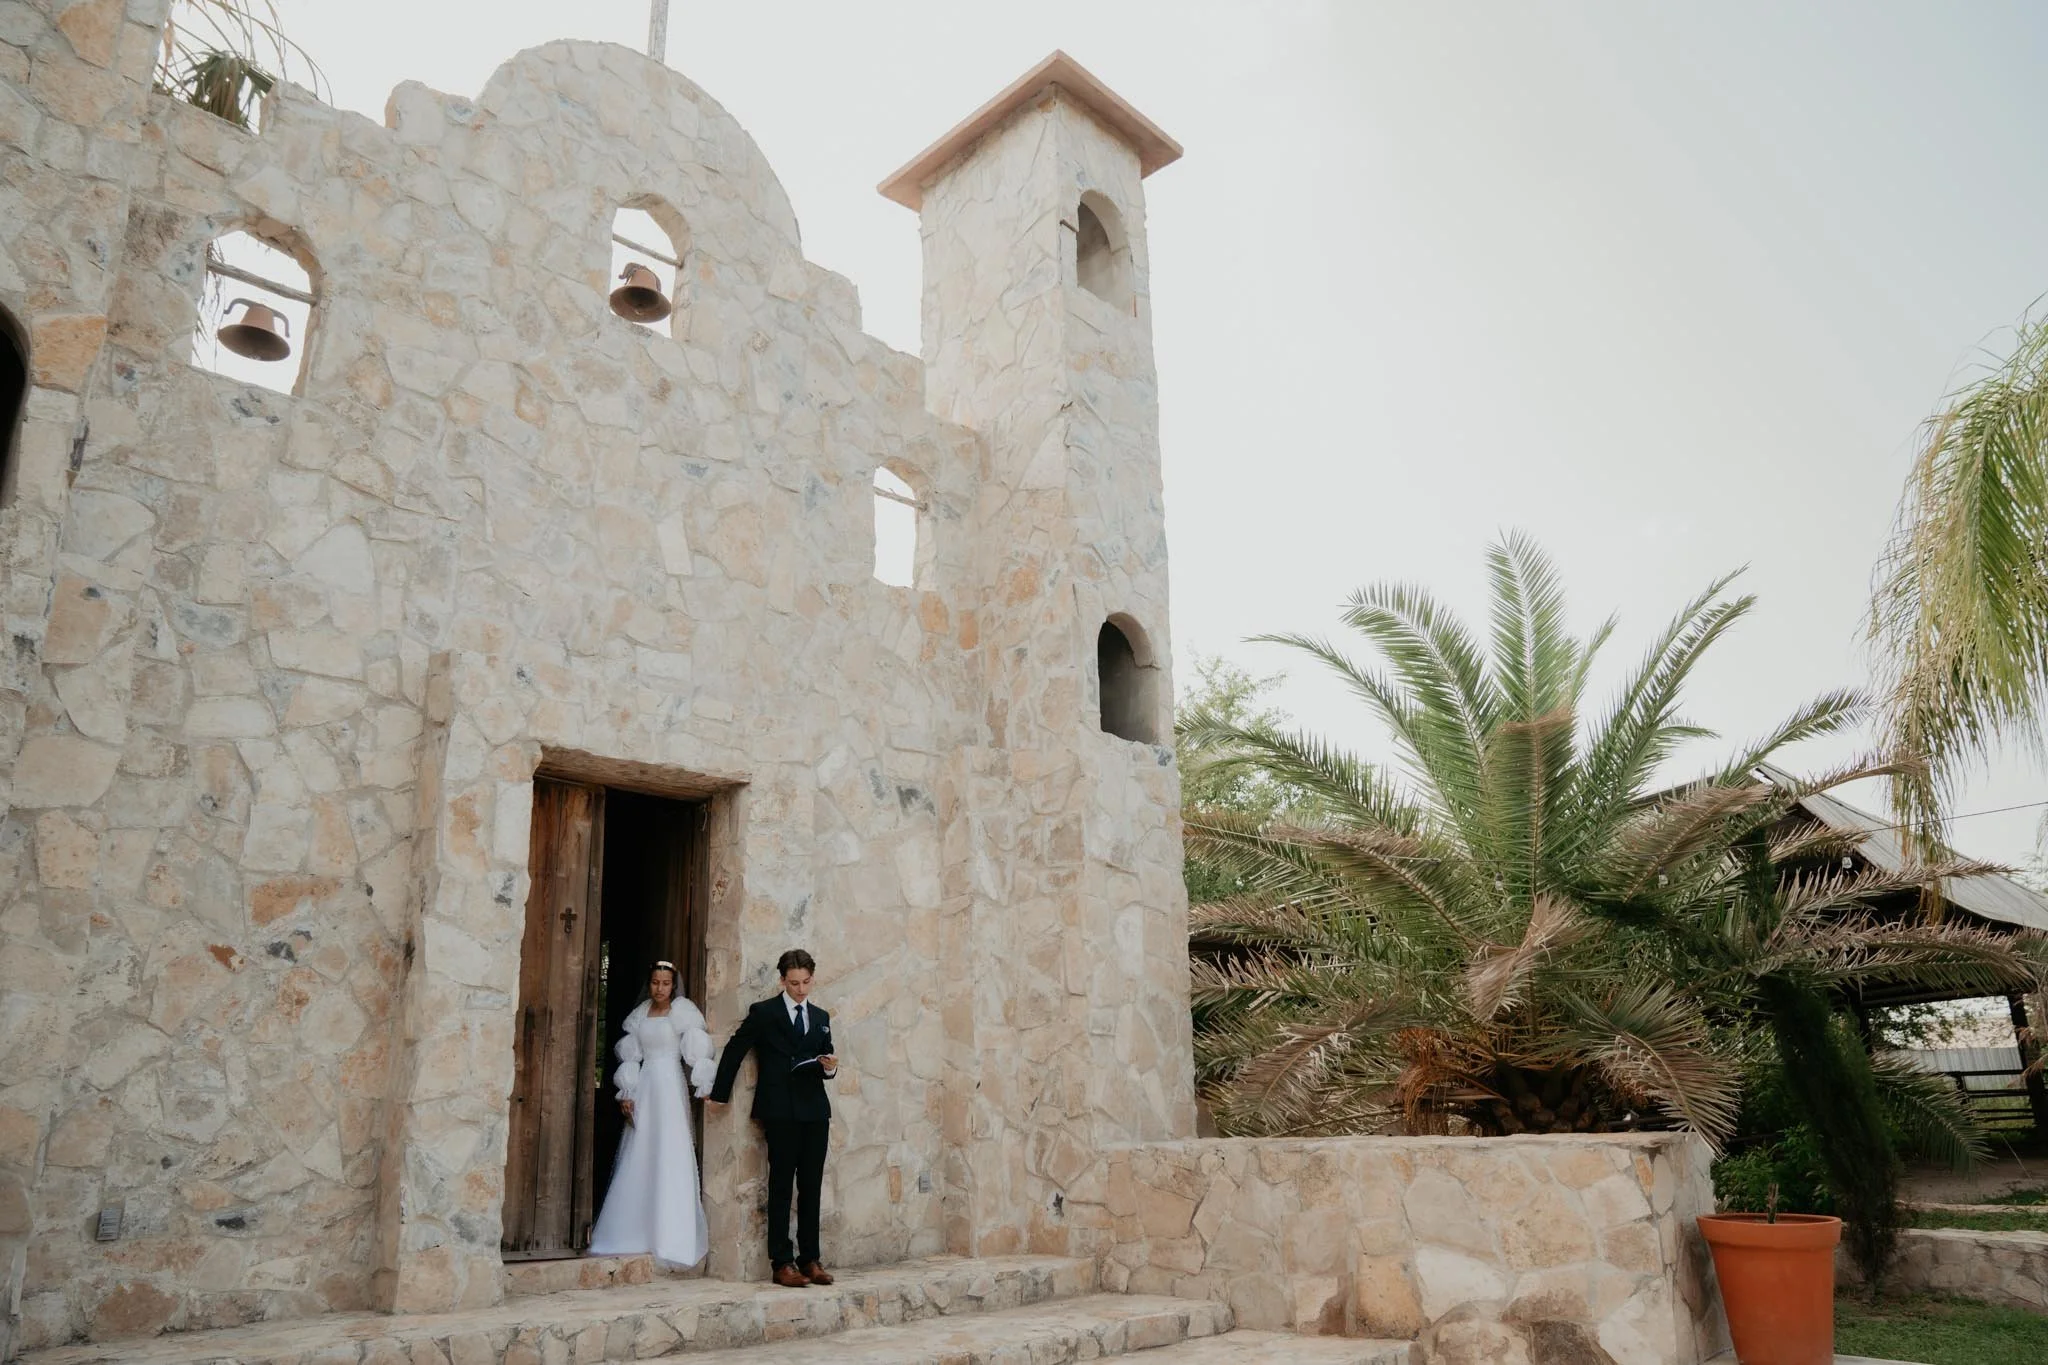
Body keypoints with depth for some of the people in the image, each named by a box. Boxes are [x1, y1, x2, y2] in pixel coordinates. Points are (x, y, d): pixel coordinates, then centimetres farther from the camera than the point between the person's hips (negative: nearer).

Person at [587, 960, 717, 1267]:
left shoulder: (682, 1012, -1)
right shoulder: (639, 1015, 11)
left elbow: (697, 1054, -6)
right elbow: (630, 1057, 10)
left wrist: (705, 1088, -12)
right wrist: (626, 1094, 2)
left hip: (670, 1087, -4)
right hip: (643, 1089, 4)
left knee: (670, 1158, -7)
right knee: (638, 1161, 5)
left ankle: (672, 1238, -4)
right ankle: (634, 1233, 12)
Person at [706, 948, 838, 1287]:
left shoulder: (821, 1017, 16)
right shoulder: (763, 1012, 2)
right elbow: (735, 1050, 5)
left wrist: (830, 1067, -3)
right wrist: (720, 1093, 4)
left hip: (815, 1110, 4)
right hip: (780, 1112, -4)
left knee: (812, 1188, 6)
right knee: (781, 1188, -2)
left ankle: (810, 1259, 12)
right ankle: (782, 1263, 2)